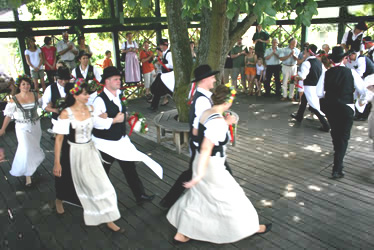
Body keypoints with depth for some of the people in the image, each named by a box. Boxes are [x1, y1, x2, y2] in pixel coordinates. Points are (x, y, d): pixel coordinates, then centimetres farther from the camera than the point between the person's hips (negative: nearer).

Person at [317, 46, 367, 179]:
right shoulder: (351, 72, -8)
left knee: (335, 132, 26)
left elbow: (319, 93, -7)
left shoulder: (326, 74, -5)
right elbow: (363, 91, -6)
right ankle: (337, 169, -5)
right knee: (344, 137, 3)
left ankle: (337, 152, 52)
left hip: (329, 107, 3)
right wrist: (361, 101, 16)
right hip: (346, 108, -3)